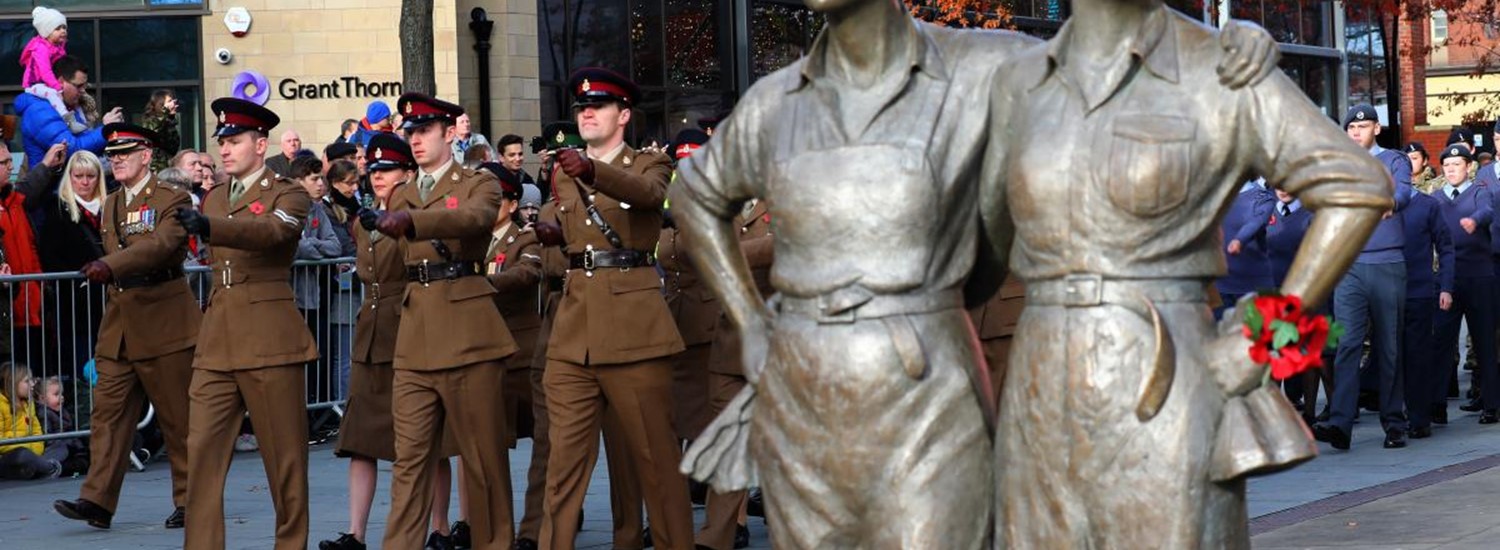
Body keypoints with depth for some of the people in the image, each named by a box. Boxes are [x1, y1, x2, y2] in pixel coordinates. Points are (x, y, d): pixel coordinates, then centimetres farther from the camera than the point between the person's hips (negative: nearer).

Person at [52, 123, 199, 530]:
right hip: (119, 328, 7)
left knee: (179, 418, 0)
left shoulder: (173, 200, -6)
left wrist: (109, 267, -35)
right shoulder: (110, 205, 16)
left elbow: (160, 244, -24)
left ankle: (190, 501, 10)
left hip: (164, 325, -7)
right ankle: (97, 501, -3)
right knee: (108, 413, -1)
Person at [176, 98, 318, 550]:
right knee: (202, 449, -3)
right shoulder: (214, 200, 18)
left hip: (270, 340, -6)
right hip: (217, 343, 6)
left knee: (284, 454, 0)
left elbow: (270, 231, -24)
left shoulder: (289, 195, -2)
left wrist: (208, 226, -38)